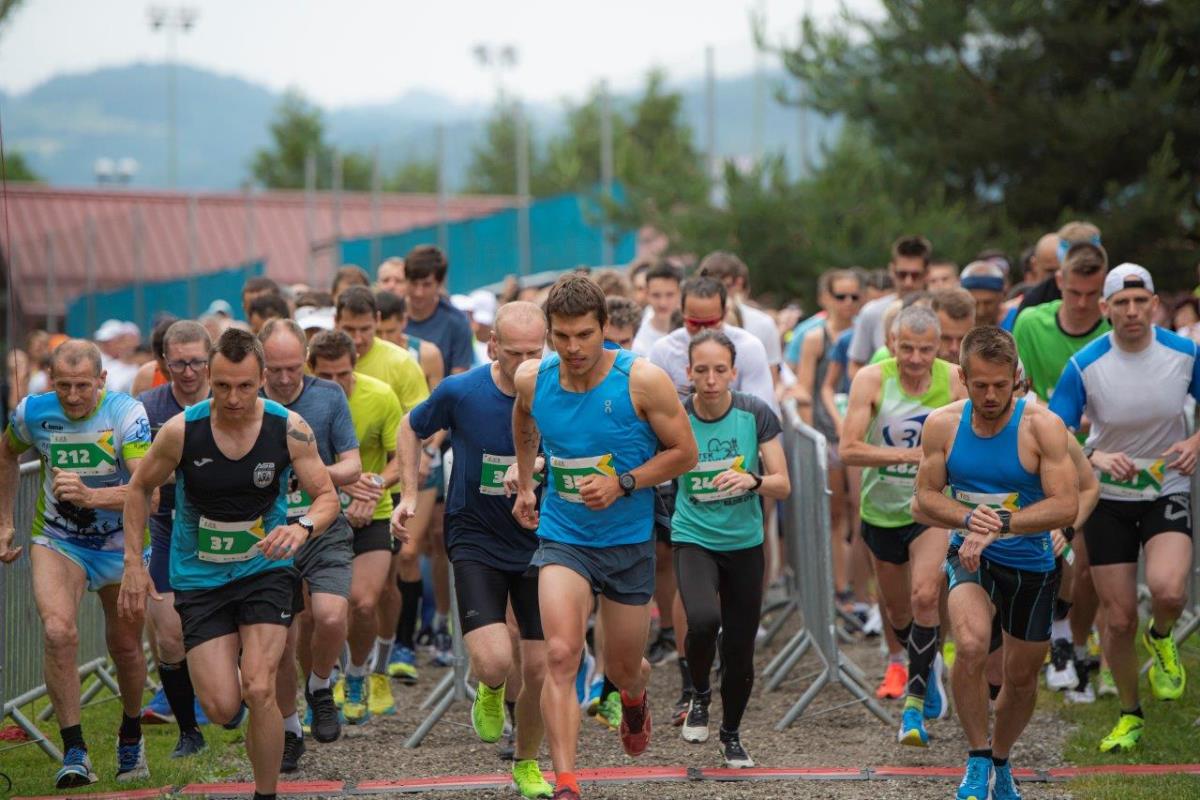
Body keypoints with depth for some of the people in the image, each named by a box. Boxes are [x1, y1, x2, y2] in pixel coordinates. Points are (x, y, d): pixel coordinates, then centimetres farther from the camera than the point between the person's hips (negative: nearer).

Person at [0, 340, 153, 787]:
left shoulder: (126, 414, -20)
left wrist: (90, 496, -48)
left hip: (120, 545, 0)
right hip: (57, 541, 0)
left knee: (126, 649, 11)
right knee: (58, 631, -24)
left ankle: (131, 738, 41)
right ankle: (74, 751, -18)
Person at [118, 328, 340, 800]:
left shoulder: (289, 429, -15)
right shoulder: (182, 431, -16)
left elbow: (327, 496, -7)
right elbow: (140, 488, 1)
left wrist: (303, 527, -29)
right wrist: (133, 564, -2)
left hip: (266, 570, 0)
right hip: (200, 579, 0)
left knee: (258, 691, -18)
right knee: (222, 708, -7)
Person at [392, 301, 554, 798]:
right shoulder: (461, 392, -11)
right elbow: (411, 429, 9)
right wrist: (409, 495, 1)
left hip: (539, 545, 1)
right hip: (475, 541, -1)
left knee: (539, 669, 3)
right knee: (494, 660, -19)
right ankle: (489, 691, 20)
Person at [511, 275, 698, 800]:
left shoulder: (642, 381, -16)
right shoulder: (533, 381, -6)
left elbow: (684, 452, -8)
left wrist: (622, 483, -19)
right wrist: (524, 485, 23)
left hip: (629, 541, -1)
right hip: (562, 538, 1)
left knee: (622, 669, 14)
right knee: (560, 655, -21)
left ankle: (634, 697, 54)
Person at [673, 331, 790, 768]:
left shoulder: (756, 414, -9)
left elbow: (783, 485, -7)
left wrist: (752, 480, -28)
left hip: (745, 543, 2)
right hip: (693, 539, -2)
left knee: (740, 648, 6)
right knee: (704, 619, -29)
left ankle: (731, 734, 33)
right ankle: (699, 695, 2)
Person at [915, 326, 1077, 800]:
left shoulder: (1042, 427, -16)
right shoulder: (942, 425, -7)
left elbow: (1065, 507, -20)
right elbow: (926, 496, -1)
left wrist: (999, 524, -32)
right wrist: (970, 519, -22)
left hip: (1031, 565, 0)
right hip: (971, 560, 0)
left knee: (1022, 679, 13)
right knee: (971, 646, -29)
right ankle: (977, 761, -13)